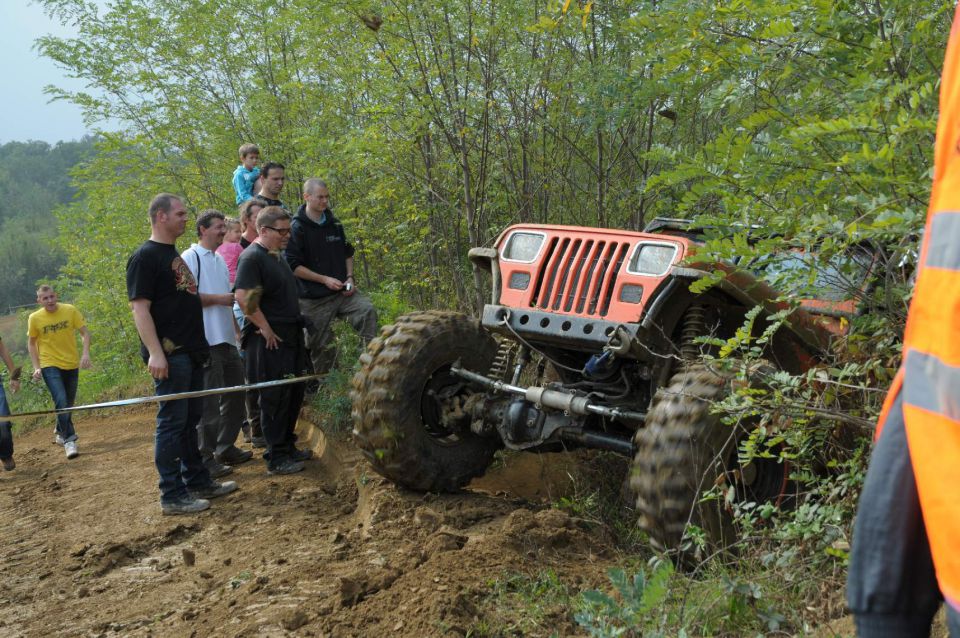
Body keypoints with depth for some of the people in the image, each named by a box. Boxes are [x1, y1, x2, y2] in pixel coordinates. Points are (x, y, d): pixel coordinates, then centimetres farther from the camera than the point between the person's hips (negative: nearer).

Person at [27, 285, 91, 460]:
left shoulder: (70, 310, -6)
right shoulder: (35, 318, -6)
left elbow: (85, 333, -3)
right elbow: (31, 343, 6)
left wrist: (86, 353, -18)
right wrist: (36, 367, -2)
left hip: (72, 365, 3)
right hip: (50, 366, -2)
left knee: (68, 404, 15)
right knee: (61, 401, -20)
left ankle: (60, 434, 39)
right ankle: (69, 440, -15)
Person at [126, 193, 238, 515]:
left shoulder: (174, 255, 18)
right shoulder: (145, 257, -11)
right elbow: (139, 308, -18)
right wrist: (154, 353, -25)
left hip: (190, 352, 9)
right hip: (169, 354, -9)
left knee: (190, 420, 16)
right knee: (172, 422, -5)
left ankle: (198, 481, 26)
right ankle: (172, 495, 1)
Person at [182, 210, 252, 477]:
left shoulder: (220, 260, 19)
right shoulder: (191, 258, -7)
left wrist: (237, 327, 22)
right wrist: (220, 298, -16)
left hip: (227, 339, 9)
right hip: (206, 341, -9)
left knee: (235, 394, 13)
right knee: (209, 400, -7)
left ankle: (226, 447, 24)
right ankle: (205, 457, -1)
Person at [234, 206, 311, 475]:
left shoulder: (276, 256, 15)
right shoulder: (252, 257, -15)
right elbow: (244, 297, -25)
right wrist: (266, 329, -19)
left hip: (291, 337, 9)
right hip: (270, 341, -9)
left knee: (294, 394, 15)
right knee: (275, 399, -3)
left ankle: (288, 446, 27)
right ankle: (276, 458, 5)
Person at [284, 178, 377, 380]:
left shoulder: (334, 224, 9)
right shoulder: (297, 228, -9)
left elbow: (347, 253, 21)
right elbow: (293, 265, -12)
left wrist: (349, 278, 4)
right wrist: (325, 279, -15)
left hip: (342, 292, 5)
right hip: (314, 299, -4)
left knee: (367, 310, -21)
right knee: (323, 348, 1)